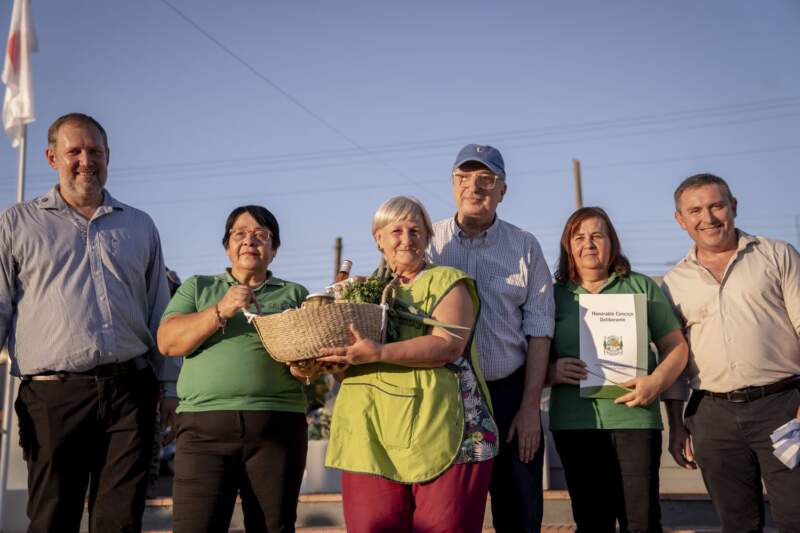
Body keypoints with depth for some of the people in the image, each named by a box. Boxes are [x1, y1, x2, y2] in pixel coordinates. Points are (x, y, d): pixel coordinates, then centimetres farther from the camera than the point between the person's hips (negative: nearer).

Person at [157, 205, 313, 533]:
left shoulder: (295, 294, 17)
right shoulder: (197, 287, 16)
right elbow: (167, 342, 3)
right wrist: (221, 311, -11)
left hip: (278, 424, 1)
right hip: (204, 423, -1)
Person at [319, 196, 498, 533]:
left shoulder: (448, 282, 7)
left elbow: (448, 345, -10)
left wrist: (378, 354, -20)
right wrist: (324, 361, 0)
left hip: (442, 433, -3)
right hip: (370, 436, 4)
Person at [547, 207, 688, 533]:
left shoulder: (642, 287, 9)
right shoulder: (554, 296, 10)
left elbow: (676, 346, 9)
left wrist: (656, 381, -10)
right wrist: (553, 372, -12)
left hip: (634, 417, -1)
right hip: (574, 422, 1)